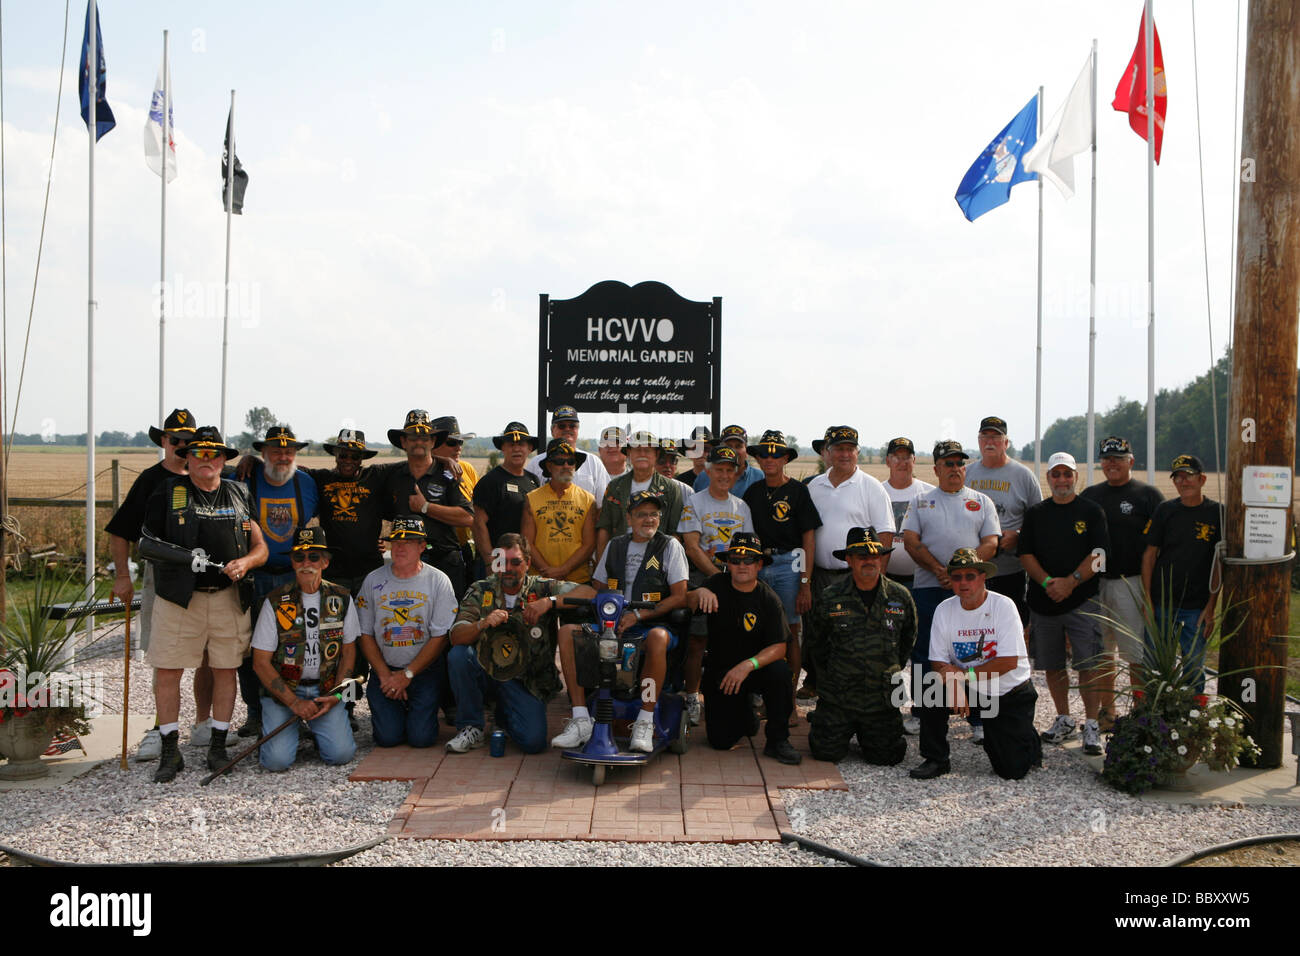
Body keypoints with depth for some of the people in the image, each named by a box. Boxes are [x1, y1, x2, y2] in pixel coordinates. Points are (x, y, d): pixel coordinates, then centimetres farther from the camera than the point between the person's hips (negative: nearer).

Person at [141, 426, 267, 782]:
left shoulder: (239, 495, 12)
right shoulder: (168, 492, 5)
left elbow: (260, 547, 11)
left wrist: (245, 562, -8)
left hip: (229, 597, 2)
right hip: (178, 597, -2)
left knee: (225, 670, 6)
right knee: (167, 671, -3)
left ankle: (218, 746, 19)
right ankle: (170, 751, 9)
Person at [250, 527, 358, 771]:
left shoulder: (341, 599, 1)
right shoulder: (275, 602, -7)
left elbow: (348, 652, 9)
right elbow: (261, 662, -6)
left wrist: (336, 696, -6)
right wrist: (294, 702, -14)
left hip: (325, 689, 2)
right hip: (282, 690, -2)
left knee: (341, 753, -17)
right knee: (278, 759, -20)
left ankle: (318, 728, 16)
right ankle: (271, 730, 15)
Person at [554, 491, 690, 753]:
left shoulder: (670, 546, 3)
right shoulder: (614, 546, 17)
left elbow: (680, 597, -5)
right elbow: (597, 589, 23)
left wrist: (638, 615, -14)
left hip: (653, 623, -4)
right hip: (612, 624, 5)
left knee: (658, 638, -40)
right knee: (566, 633, -18)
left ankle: (645, 722, -29)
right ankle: (581, 720, -19)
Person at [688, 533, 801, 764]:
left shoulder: (768, 599, -10)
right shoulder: (718, 585, -4)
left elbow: (778, 647, -16)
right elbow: (688, 604, -17)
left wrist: (748, 665, -33)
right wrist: (700, 593, -41)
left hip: (755, 669, -1)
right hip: (719, 671, 1)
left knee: (779, 671, -34)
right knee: (721, 741, -10)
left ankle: (777, 740, -15)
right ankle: (745, 713, 25)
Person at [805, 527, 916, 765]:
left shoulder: (900, 597, -1)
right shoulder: (830, 597, -6)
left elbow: (907, 641, 15)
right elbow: (816, 645, 8)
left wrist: (891, 672, 12)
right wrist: (833, 673, 5)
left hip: (882, 698, 1)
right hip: (837, 693, -1)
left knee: (887, 756, -1)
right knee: (828, 752, -6)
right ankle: (823, 722, 29)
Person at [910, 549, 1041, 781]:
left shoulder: (1003, 606, -15)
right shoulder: (944, 610, -5)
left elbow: (1009, 662, -20)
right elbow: (938, 662, -7)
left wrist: (964, 674, -24)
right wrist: (955, 686, -27)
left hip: (1012, 693, -3)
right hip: (972, 691, 3)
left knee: (1013, 769, -11)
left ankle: (1029, 742, 25)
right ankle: (936, 760, -10)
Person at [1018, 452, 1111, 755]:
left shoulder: (1091, 511, 4)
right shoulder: (1035, 513, 11)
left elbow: (1098, 555, -4)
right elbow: (1025, 554, 5)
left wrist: (1070, 582, -15)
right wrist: (1048, 582, -10)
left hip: (1083, 600, -3)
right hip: (1043, 601, 3)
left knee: (1088, 664, -9)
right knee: (1052, 664, 10)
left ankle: (1091, 726, -2)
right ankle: (1063, 719, 24)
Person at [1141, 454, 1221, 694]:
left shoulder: (1217, 513, -1)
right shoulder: (1165, 510, 3)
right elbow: (1149, 554, 5)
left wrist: (1211, 607, -5)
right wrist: (1147, 600, -2)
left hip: (1197, 607, -1)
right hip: (1160, 603, 1)